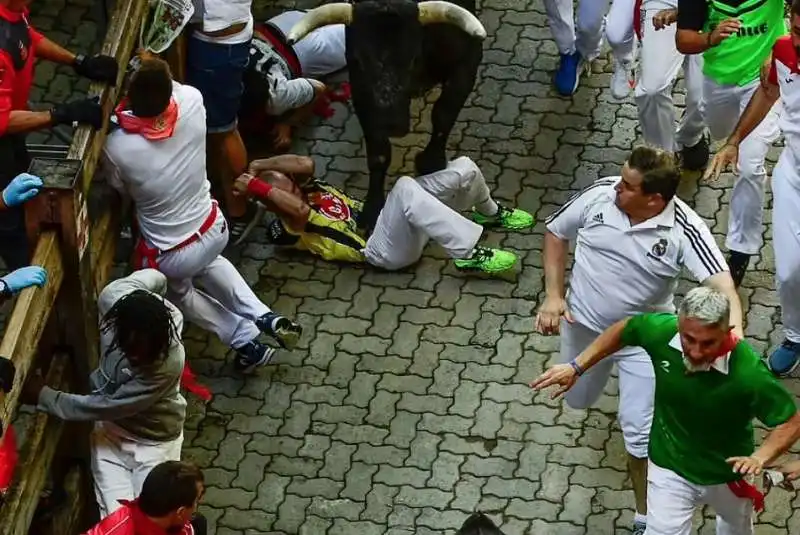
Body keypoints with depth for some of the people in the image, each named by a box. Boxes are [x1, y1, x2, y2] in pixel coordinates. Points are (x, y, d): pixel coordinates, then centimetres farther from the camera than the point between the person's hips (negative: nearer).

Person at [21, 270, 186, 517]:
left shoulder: (168, 363, -37)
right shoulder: (117, 299, -25)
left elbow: (106, 407, -28)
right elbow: (154, 276, 0)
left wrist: (43, 395, -20)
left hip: (154, 439, -4)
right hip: (112, 428, 4)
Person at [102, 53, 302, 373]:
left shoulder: (116, 147, -30)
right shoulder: (192, 102, -24)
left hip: (171, 256, -3)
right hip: (215, 231, 3)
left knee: (178, 290, 34)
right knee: (207, 262, 40)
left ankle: (245, 341, 27)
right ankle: (264, 318, 26)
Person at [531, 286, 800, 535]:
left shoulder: (748, 372, -40)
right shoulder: (661, 331, -29)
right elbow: (624, 329, -5)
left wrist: (761, 457, -43)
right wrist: (576, 367, -7)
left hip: (727, 472, 0)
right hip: (669, 468, 0)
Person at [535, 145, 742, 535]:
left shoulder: (683, 230, -28)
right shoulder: (599, 195, -19)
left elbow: (722, 286, -36)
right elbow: (556, 232, -1)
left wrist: (733, 334, -55)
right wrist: (553, 295, -10)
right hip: (584, 324, 4)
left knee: (640, 433, -5)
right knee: (578, 401, 27)